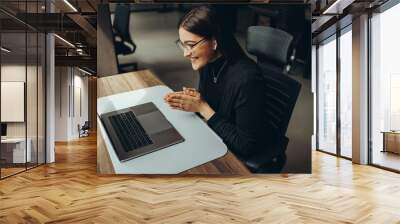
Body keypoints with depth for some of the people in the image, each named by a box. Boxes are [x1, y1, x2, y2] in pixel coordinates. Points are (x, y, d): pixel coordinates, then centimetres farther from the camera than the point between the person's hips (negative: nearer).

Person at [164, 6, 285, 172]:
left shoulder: (246, 78, -31)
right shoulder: (208, 63, -8)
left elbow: (245, 146, -24)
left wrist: (203, 108, -25)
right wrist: (190, 101, -14)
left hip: (246, 157, -6)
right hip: (214, 139, 6)